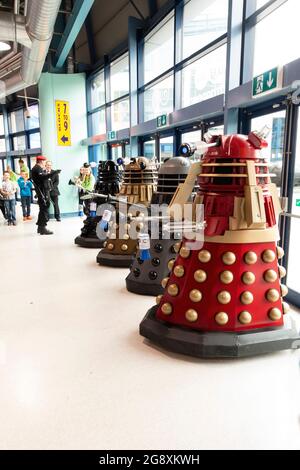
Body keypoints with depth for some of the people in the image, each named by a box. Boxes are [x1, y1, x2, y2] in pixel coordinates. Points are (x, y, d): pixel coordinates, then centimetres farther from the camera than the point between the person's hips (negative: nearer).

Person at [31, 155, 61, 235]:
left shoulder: (39, 168, 22)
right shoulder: (37, 169, -11)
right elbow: (43, 177, -28)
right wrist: (53, 173, -30)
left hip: (44, 192, 11)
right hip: (42, 192, -11)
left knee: (43, 209, 16)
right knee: (44, 209, -9)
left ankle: (40, 227, 23)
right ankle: (43, 228, -7)